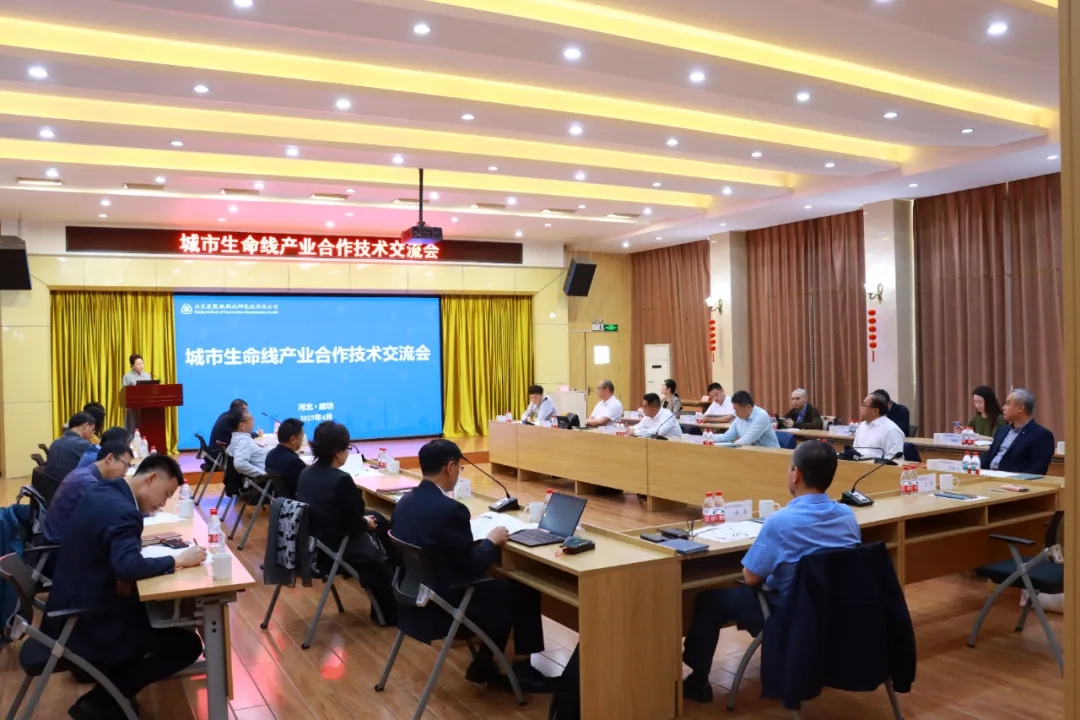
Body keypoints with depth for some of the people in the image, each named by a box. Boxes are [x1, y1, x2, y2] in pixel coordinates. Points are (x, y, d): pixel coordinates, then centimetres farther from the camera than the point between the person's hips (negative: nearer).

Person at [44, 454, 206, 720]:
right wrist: (178, 560, -25)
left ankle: (113, 684, 24)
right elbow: (128, 568, -37)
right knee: (188, 645, -4)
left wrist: (138, 541, 9)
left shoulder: (101, 490, 3)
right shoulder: (123, 511, -25)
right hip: (88, 623, -10)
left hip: (71, 606, 10)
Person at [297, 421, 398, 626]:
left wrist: (365, 519, 9)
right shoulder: (341, 480, -25)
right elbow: (354, 525, -18)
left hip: (312, 543, 8)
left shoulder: (306, 473, 0)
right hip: (336, 548, -8)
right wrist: (367, 523, 3)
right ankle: (390, 612, 34)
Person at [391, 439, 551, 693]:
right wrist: (492, 541, -2)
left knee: (499, 585, 22)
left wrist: (483, 542, 10)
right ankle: (521, 670, 22)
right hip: (443, 606, -8)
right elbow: (473, 566, -19)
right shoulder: (449, 509, -26)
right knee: (523, 590, 8)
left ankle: (485, 664, 25)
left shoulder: (405, 501, 0)